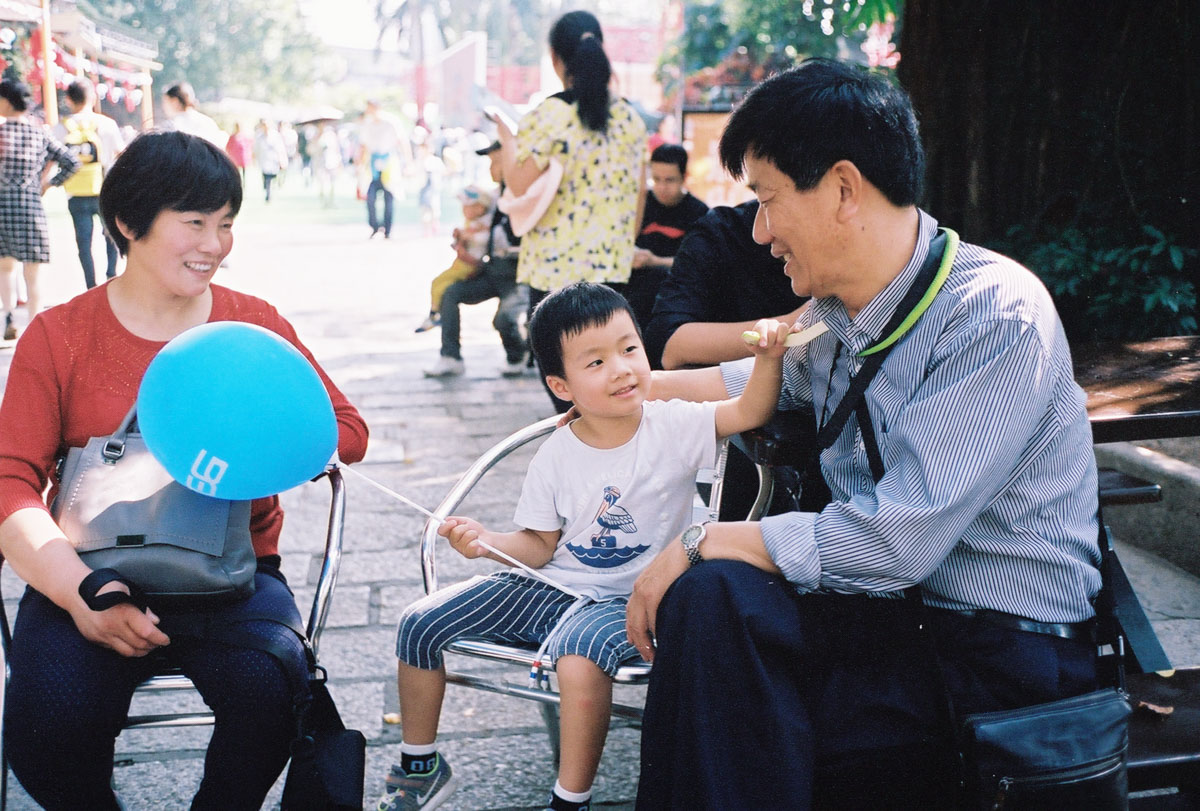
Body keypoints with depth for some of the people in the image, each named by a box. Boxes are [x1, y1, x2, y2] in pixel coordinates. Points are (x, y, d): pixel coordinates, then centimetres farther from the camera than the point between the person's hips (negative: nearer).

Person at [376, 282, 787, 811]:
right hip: (549, 586, 4)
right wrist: (485, 541, -15)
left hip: (623, 599, -4)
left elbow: (750, 412, -21)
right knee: (419, 624, -1)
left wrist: (768, 358, -39)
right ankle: (420, 768, 20)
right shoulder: (556, 458, -4)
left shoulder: (674, 427, -10)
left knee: (579, 658, -39)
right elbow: (539, 546, 3)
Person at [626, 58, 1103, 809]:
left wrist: (702, 544, -18)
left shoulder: (996, 317, -18)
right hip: (895, 607, 7)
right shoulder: (836, 313, 6)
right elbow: (783, 377, 32)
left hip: (1003, 653, -7)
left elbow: (896, 542, -25)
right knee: (709, 597, -18)